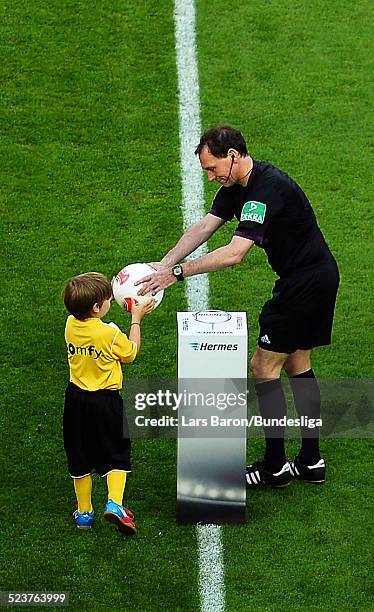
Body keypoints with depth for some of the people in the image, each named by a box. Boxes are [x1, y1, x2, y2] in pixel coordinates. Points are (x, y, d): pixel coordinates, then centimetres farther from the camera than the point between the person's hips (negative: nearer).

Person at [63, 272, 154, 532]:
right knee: (116, 454, 9)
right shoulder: (111, 334, -21)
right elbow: (131, 353, -3)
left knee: (80, 458, 15)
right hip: (105, 401, -5)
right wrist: (136, 319, 4)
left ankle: (84, 512, 22)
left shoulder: (71, 325, -6)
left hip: (76, 398, 5)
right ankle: (115, 504, -8)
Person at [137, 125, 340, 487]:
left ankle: (274, 468, 5)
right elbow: (203, 228, 2)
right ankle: (311, 463, 23)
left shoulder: (267, 189, -27)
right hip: (319, 278, 10)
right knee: (297, 365, 16)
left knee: (264, 366, -4)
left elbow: (234, 253, -34)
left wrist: (178, 272, -31)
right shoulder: (238, 185, 5)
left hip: (305, 283, -10)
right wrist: (161, 265, -9)